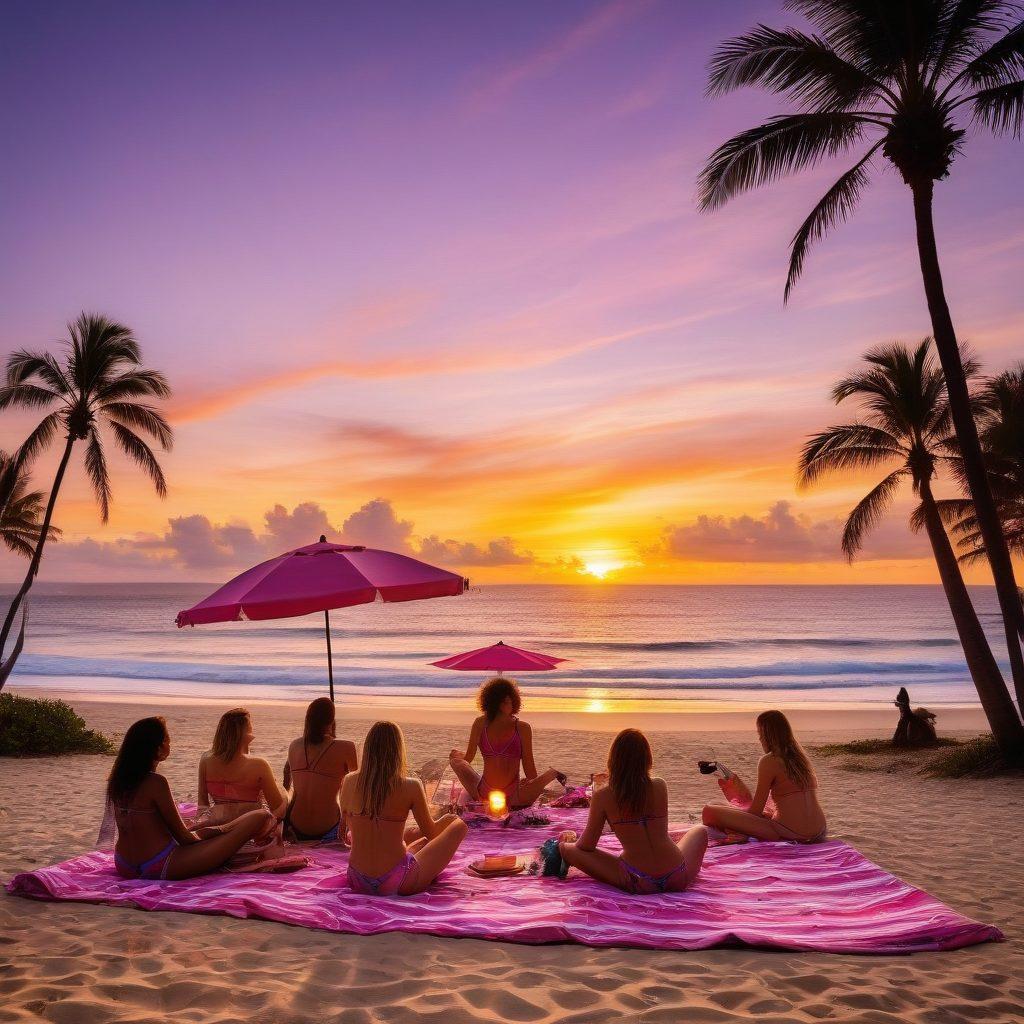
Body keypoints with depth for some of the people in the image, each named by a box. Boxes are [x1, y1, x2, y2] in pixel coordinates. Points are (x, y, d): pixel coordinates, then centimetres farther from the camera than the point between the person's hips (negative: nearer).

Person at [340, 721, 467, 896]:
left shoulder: (349, 781, -5)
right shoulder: (411, 787, -15)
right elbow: (431, 833, -1)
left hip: (357, 882, 6)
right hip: (398, 884, -6)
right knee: (457, 824, 14)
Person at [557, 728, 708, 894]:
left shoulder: (603, 797, -5)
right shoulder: (660, 786, 1)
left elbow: (586, 846, 4)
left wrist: (566, 844, 25)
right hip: (678, 880, 2)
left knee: (566, 848, 8)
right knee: (700, 830, 31)